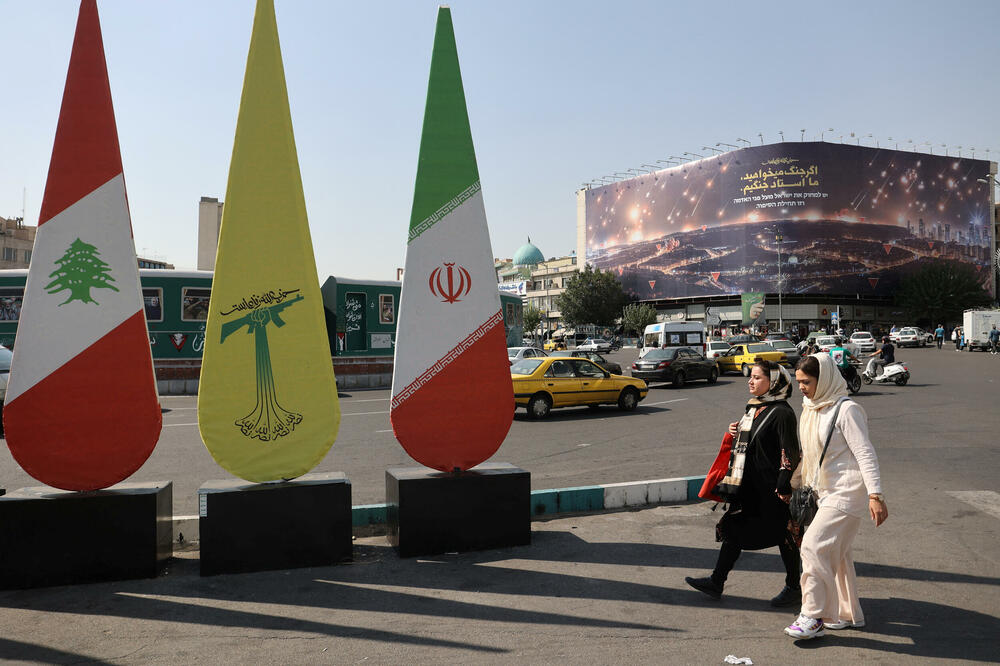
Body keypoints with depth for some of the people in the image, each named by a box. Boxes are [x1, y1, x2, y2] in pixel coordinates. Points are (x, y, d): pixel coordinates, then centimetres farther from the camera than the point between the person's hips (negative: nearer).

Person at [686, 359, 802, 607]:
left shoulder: (782, 412, -16)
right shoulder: (753, 407, 10)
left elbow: (789, 452, -18)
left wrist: (784, 486, -20)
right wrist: (735, 432, 4)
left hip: (772, 487, -9)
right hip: (748, 484, 9)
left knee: (782, 535, 6)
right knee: (734, 529, 10)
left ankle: (793, 587, 23)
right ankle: (716, 582, 17)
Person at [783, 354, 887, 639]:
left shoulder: (846, 410, -15)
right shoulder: (811, 409, 11)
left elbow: (865, 453, -18)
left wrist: (875, 495, -24)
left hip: (847, 492, -9)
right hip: (828, 492, 9)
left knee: (814, 546, -15)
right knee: (836, 552, 15)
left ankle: (813, 617, -7)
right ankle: (849, 614, 28)